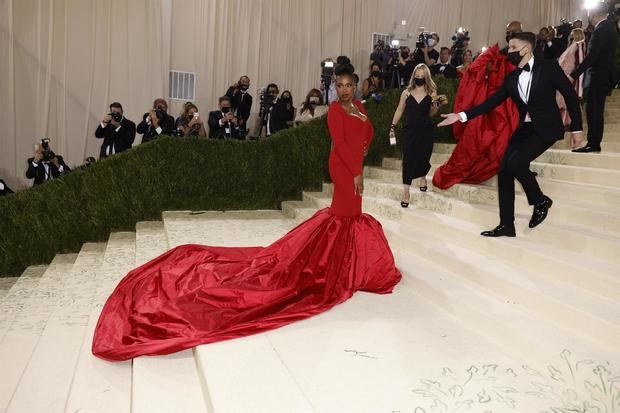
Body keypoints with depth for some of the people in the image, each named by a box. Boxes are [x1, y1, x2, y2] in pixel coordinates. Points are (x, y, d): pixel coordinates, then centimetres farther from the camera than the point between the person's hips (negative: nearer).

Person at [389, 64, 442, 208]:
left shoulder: (431, 93, 0)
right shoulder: (406, 93, 1)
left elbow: (431, 114, 9)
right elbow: (399, 111, 8)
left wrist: (435, 106, -12)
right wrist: (393, 127, 6)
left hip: (426, 131, 1)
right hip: (410, 131, 0)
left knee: (423, 157, 9)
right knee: (408, 159, -6)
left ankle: (423, 177, 43)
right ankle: (406, 190, -2)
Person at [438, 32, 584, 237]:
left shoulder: (548, 67, -7)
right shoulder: (511, 77, 8)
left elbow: (571, 95, -4)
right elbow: (491, 103, 5)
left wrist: (576, 128, -4)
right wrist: (462, 116, -5)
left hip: (546, 128, -6)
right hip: (524, 129, 6)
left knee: (515, 161, -25)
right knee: (504, 171, -2)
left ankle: (540, 200, 2)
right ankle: (506, 225, 7)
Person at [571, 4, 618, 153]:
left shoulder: (601, 30, -17)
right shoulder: (609, 26, 13)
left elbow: (591, 56, -24)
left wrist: (574, 75, -24)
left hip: (599, 75, -10)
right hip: (604, 74, 10)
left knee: (593, 110, -6)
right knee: (594, 110, 12)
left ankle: (593, 143, -3)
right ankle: (594, 142, 17)